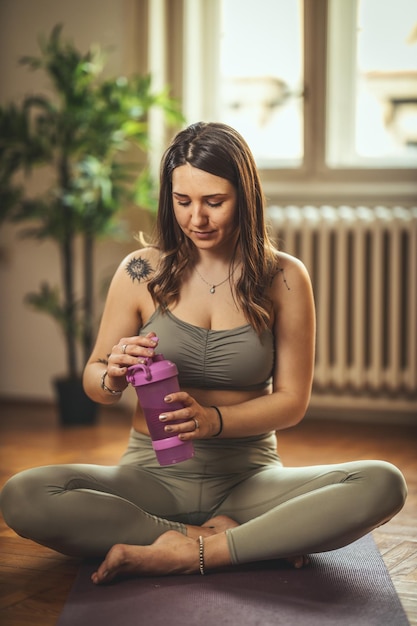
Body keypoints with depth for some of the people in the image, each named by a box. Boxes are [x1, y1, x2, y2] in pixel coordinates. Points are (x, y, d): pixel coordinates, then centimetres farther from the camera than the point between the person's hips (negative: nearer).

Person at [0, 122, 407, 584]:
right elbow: (92, 381, 7)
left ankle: (186, 554, -25)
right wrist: (112, 378, -18)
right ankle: (235, 537, -21)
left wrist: (213, 420, -20)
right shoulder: (141, 273, 0)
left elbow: (292, 401, -1)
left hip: (248, 479, 0)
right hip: (154, 474, 1)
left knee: (383, 485, -27)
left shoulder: (284, 278, -1)